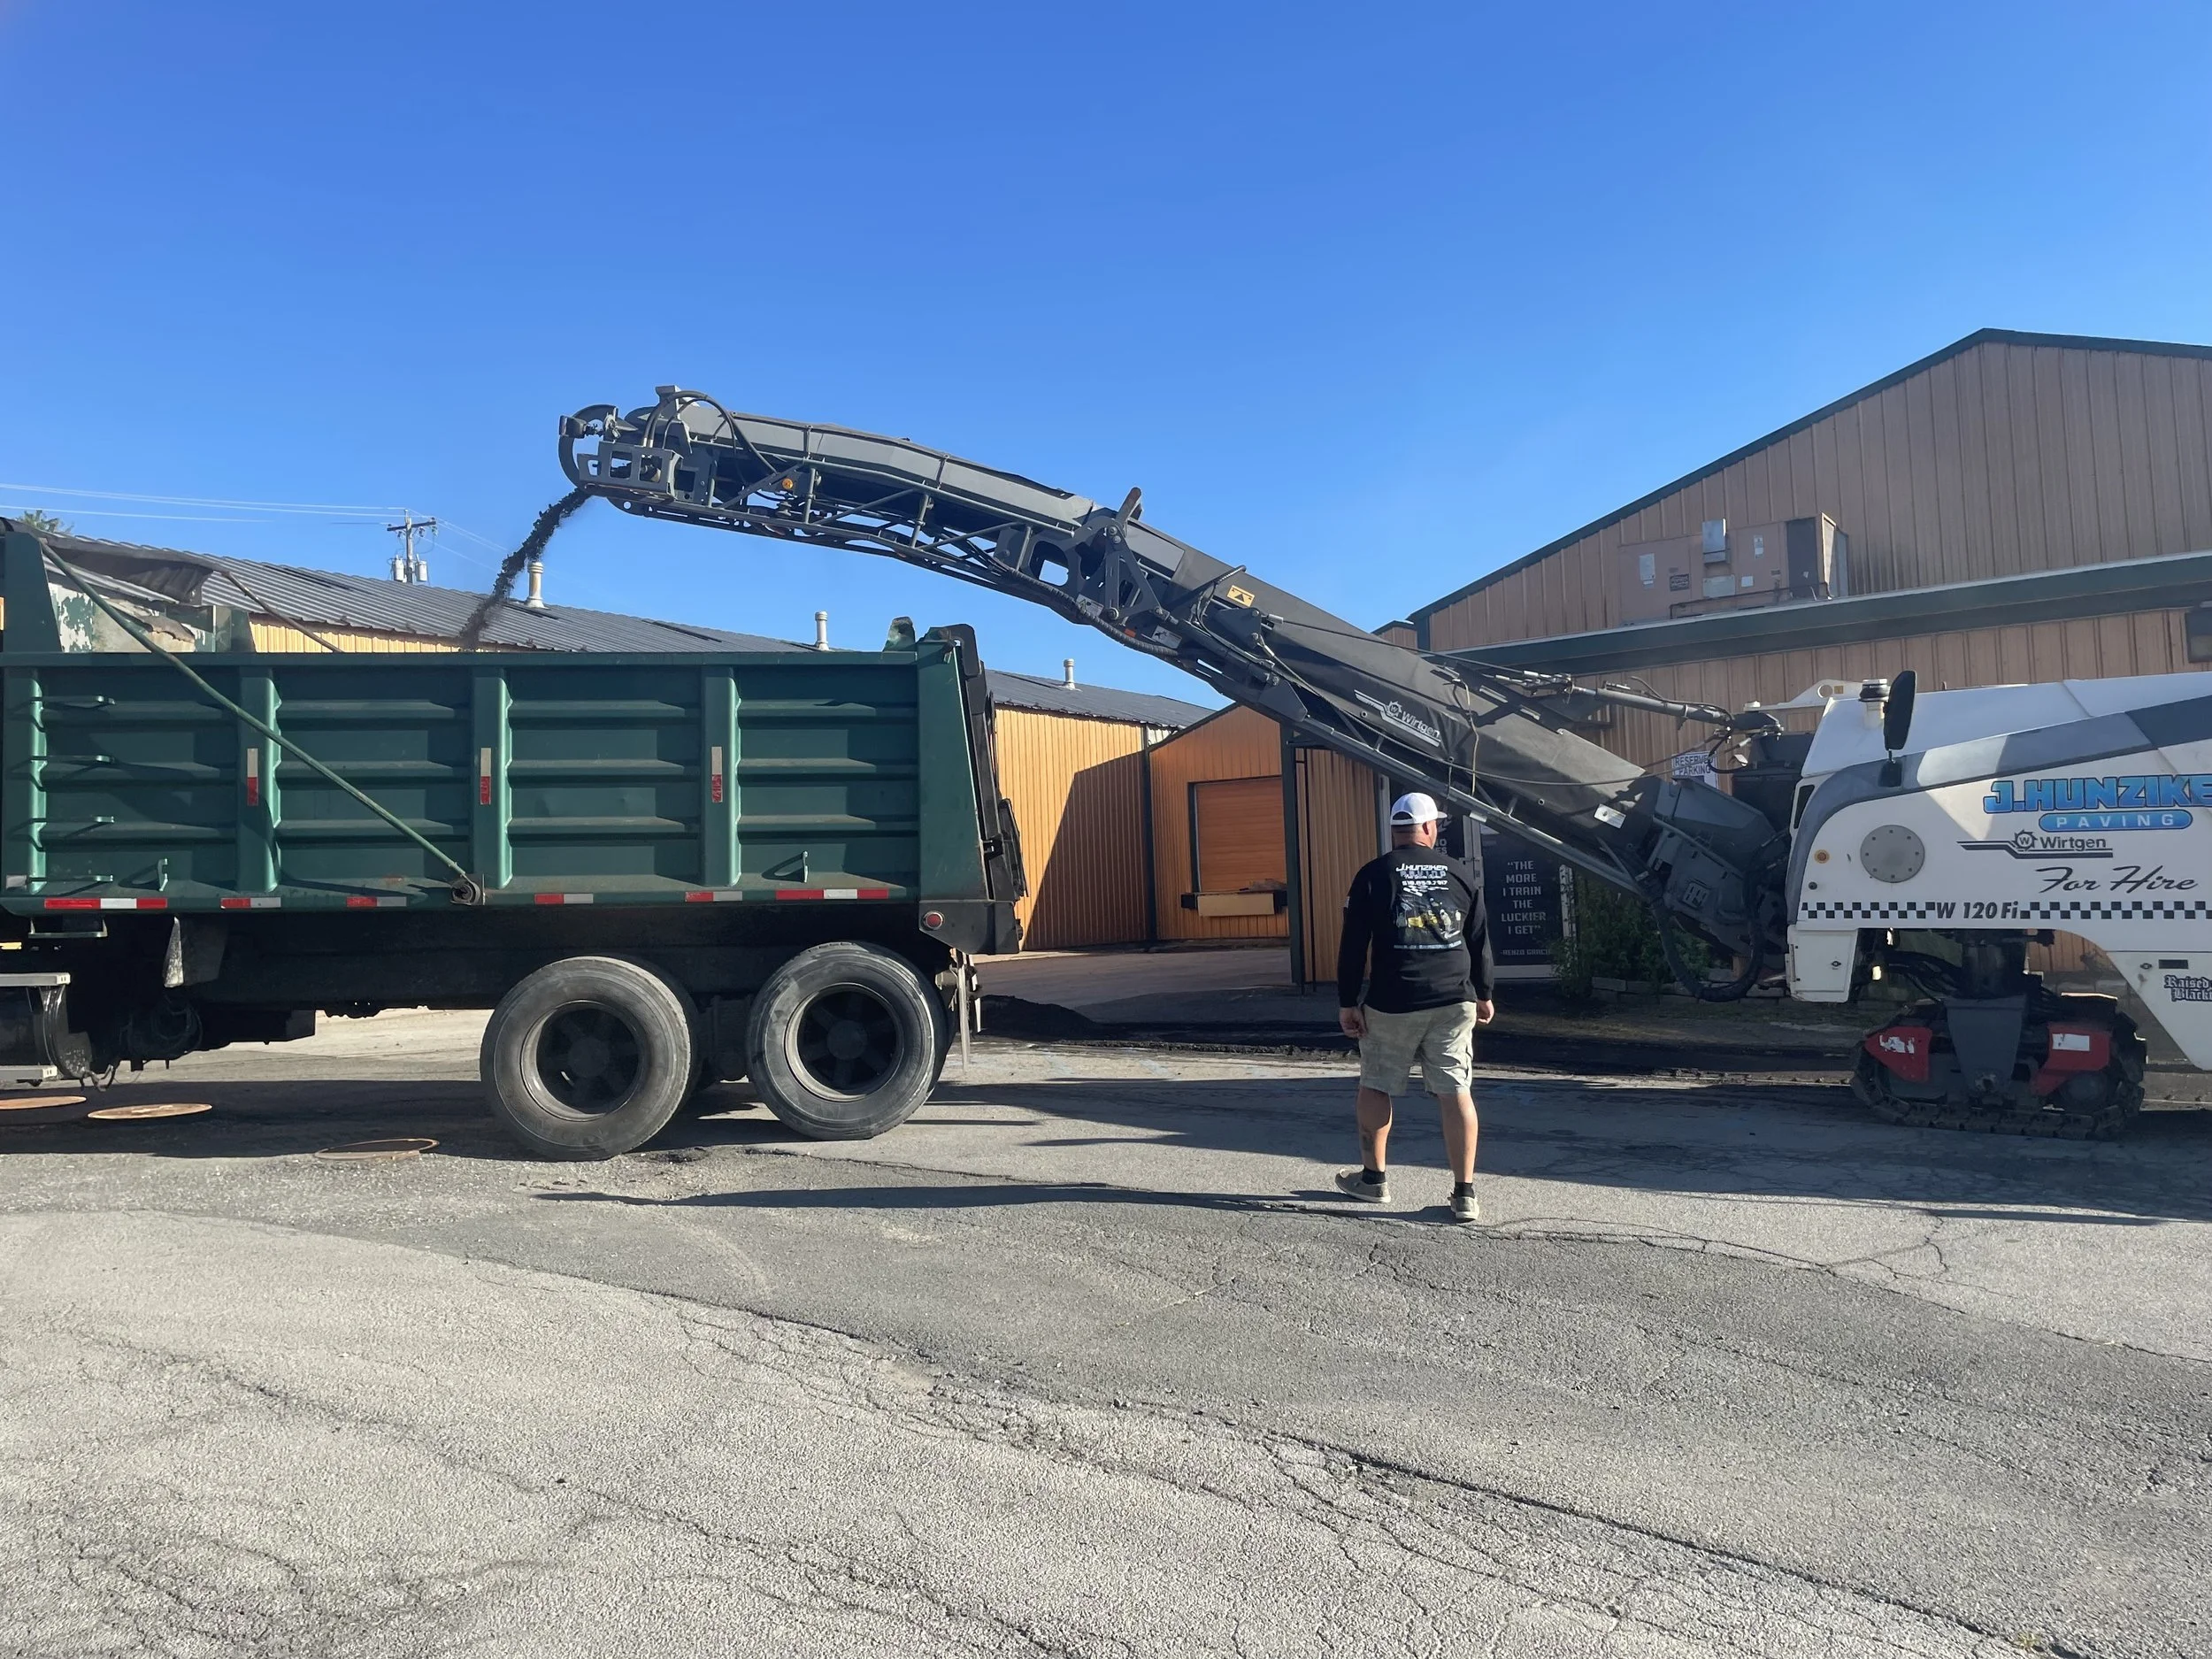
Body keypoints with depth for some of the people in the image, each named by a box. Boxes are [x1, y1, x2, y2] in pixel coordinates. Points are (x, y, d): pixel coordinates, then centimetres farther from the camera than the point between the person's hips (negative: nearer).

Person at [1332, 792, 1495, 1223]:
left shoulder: (1373, 876, -3)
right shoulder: (1462, 874, 6)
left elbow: (1353, 945, -4)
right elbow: (1480, 940, 11)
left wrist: (1347, 1002, 2)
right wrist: (1484, 994, 22)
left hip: (1392, 1004, -2)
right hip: (1455, 1001, 2)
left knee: (1376, 1086, 14)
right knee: (1456, 1093, 3)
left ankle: (1374, 1178, 24)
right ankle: (1465, 1194, 3)